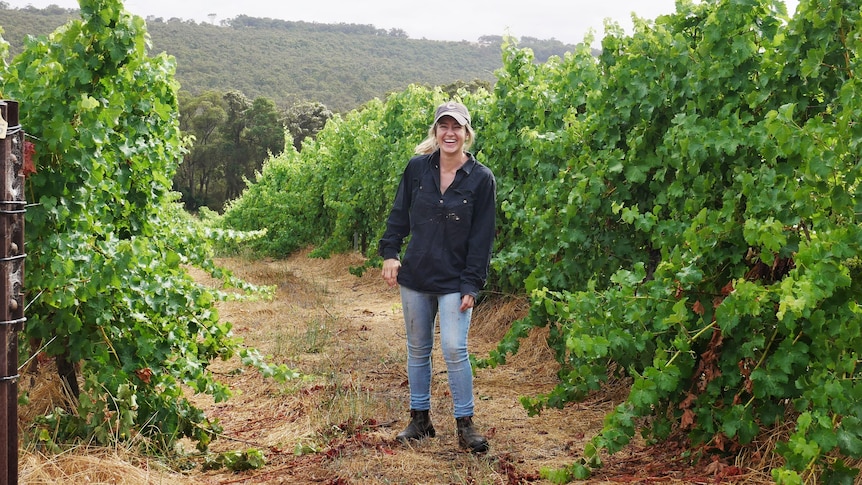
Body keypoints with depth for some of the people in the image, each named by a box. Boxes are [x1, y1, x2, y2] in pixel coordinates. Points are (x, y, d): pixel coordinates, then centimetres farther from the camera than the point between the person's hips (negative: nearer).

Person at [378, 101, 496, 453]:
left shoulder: (481, 179, -6)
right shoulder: (417, 168, 0)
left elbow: (482, 237, -6)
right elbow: (399, 214, 10)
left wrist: (472, 284, -10)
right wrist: (390, 253, -1)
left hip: (454, 282, -3)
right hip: (415, 277, 3)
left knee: (454, 349, -10)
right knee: (418, 349, 12)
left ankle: (465, 424, 4)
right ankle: (419, 419, 25)